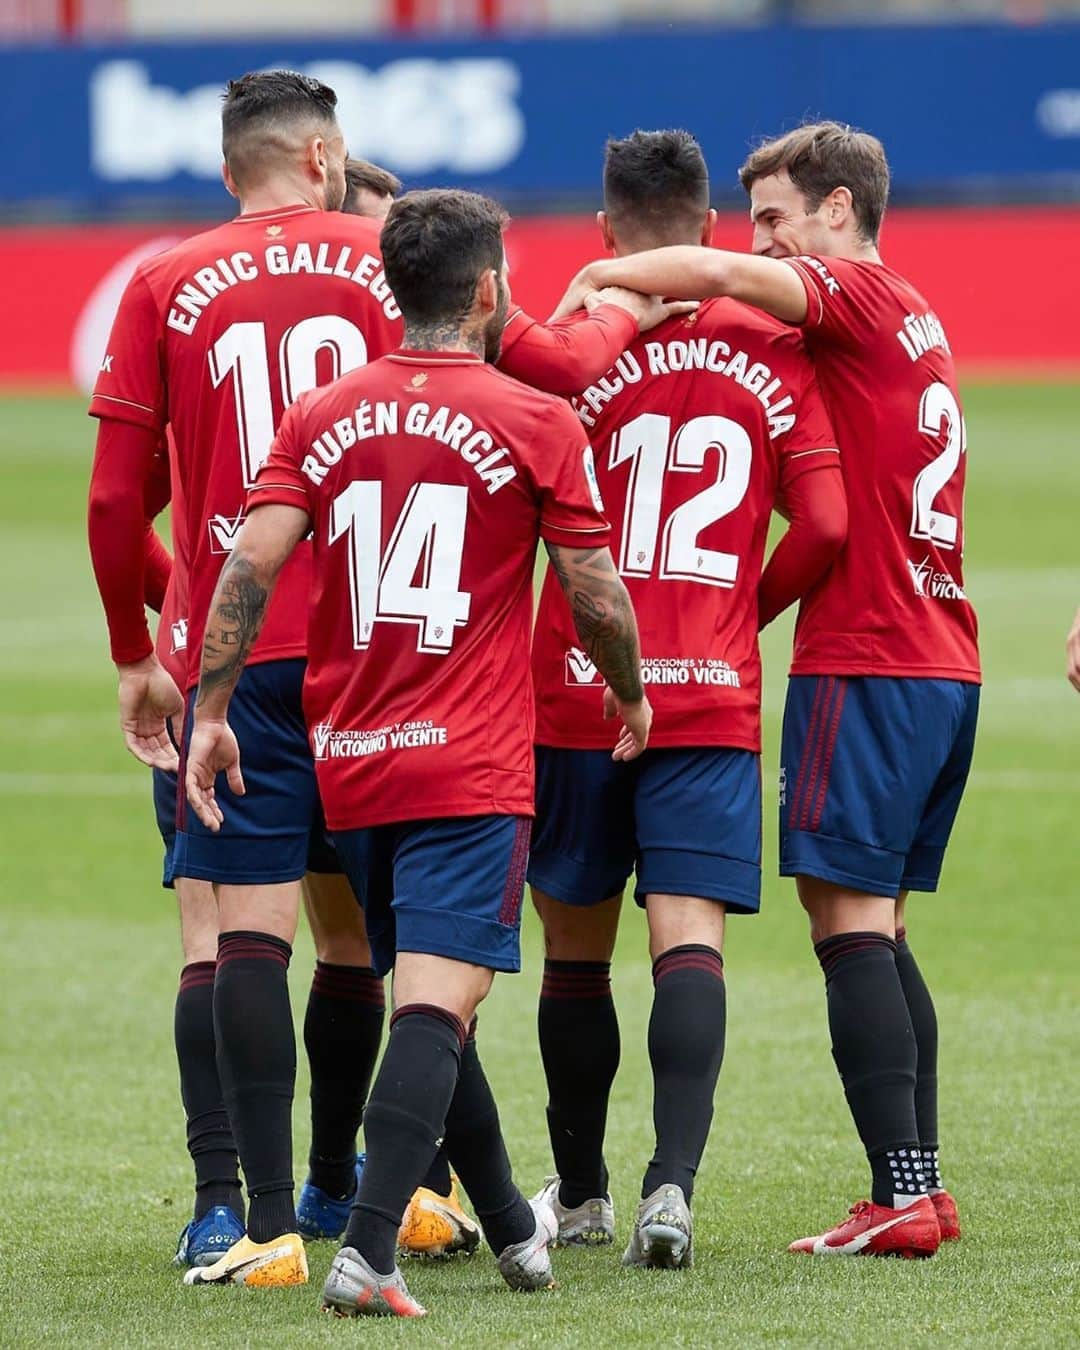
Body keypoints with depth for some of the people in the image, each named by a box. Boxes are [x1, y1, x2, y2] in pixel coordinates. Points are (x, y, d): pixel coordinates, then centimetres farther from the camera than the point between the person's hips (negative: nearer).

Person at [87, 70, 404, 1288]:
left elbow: (115, 498, 2)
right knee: (351, 926, 15)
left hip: (234, 649, -2)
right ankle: (334, 1183, 27)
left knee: (239, 934, -6)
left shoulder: (164, 287, 4)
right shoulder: (384, 266, 5)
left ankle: (260, 1217, -14)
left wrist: (134, 656, 14)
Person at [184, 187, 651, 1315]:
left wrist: (209, 711, -1)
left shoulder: (321, 419, 6)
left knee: (430, 998, 18)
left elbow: (251, 563, -5)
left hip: (349, 763, 5)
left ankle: (513, 1229, 33)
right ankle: (366, 1252, -27)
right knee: (437, 1004, -11)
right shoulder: (537, 425, -4)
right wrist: (631, 694, 16)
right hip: (472, 768, -5)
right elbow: (594, 595, -2)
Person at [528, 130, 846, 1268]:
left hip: (578, 693, -1)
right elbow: (825, 523, -3)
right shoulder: (771, 353, 2)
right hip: (714, 698, 1)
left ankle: (579, 1190, 23)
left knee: (577, 949, 12)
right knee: (689, 942, -5)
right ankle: (672, 1180, -23)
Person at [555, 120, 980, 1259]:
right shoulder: (911, 318, 20)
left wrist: (601, 277, -12)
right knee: (878, 929, 12)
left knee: (848, 917, -10)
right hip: (943, 663, 9)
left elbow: (721, 274, -24)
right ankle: (920, 1185, 11)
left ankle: (900, 1195, -16)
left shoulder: (861, 293, -8)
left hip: (866, 660, -9)